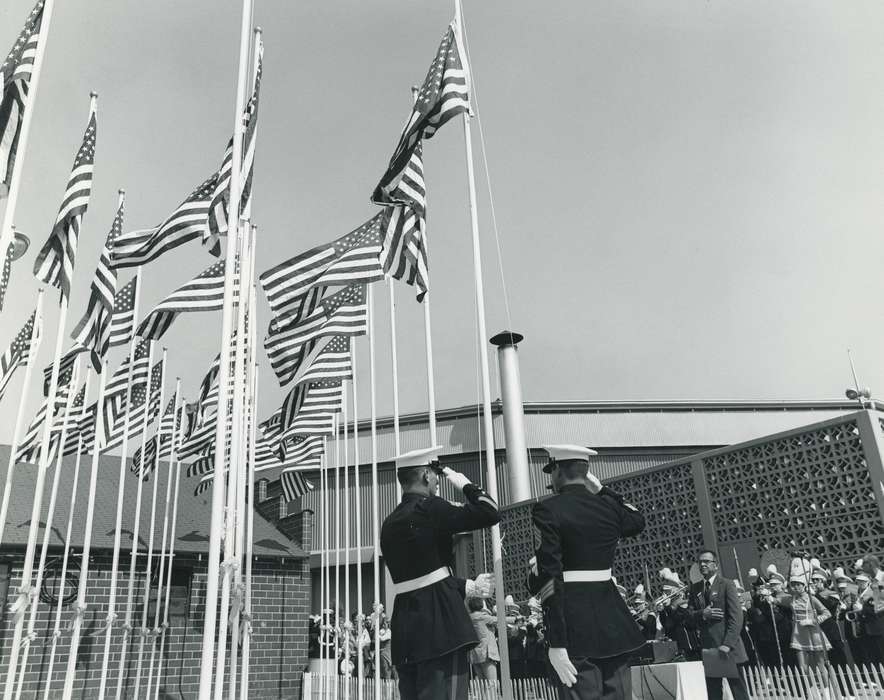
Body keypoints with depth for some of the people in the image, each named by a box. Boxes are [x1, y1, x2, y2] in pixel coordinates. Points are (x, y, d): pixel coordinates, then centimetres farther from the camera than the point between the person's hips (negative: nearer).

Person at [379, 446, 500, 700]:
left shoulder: (389, 524, 14)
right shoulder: (428, 508, -10)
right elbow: (490, 513, -12)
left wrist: (469, 587, 22)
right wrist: (464, 484, 4)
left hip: (404, 625, 8)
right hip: (439, 621, -8)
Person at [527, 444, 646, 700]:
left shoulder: (547, 510, -10)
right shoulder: (609, 506, 5)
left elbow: (549, 577, -15)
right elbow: (638, 520, 30)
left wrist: (556, 642, -15)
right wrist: (601, 489, 26)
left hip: (573, 621, -5)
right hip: (612, 618, 5)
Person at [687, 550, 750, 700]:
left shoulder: (726, 584, -4)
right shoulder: (695, 588, 12)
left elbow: (736, 617, -10)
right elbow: (689, 615, 9)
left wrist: (728, 643, -19)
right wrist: (702, 613, -12)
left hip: (728, 647, -5)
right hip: (707, 648, 5)